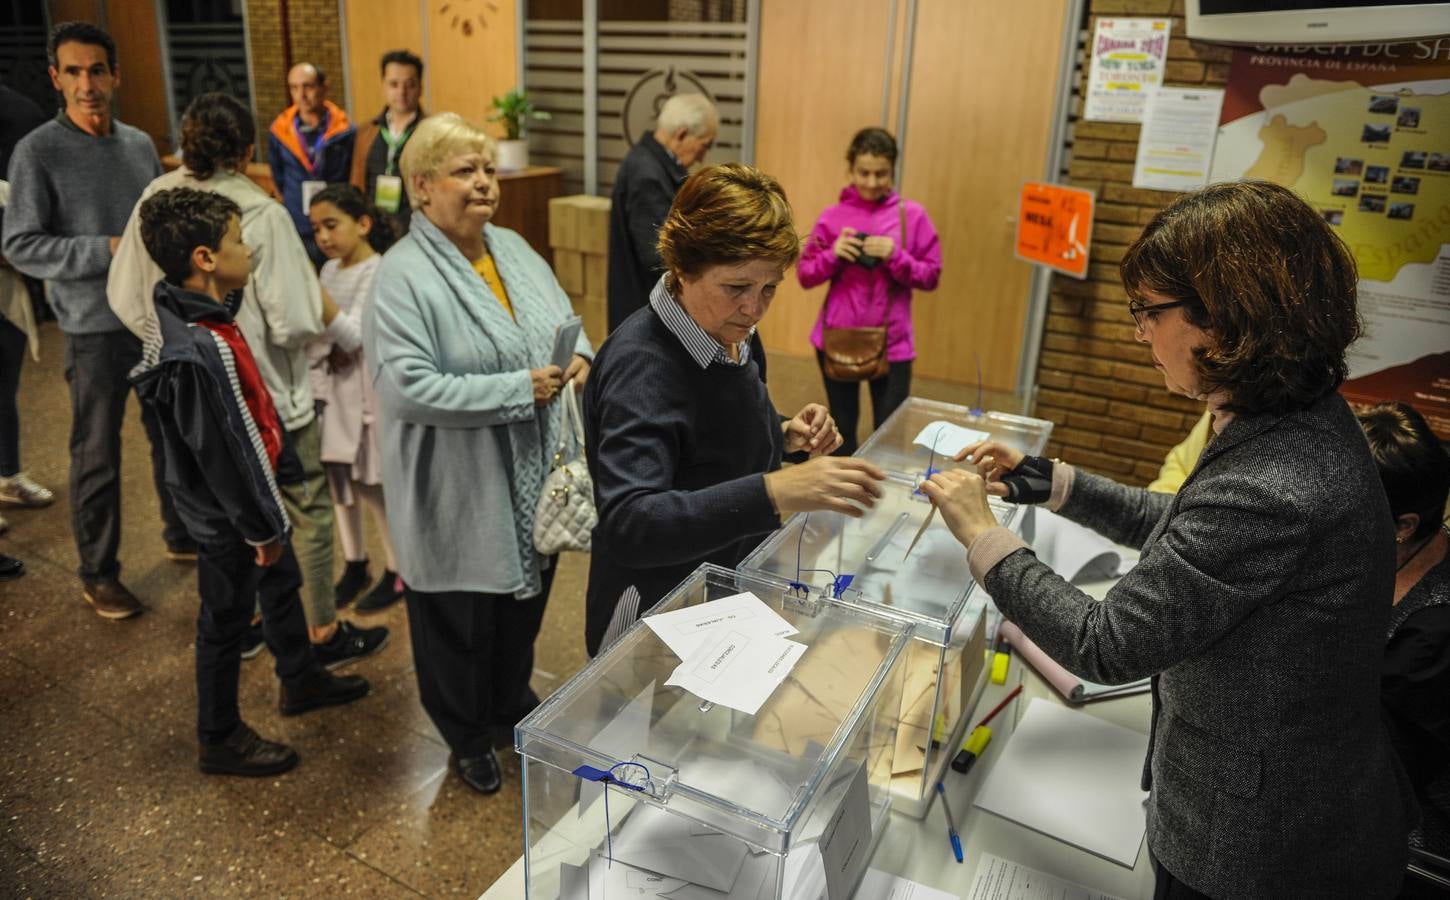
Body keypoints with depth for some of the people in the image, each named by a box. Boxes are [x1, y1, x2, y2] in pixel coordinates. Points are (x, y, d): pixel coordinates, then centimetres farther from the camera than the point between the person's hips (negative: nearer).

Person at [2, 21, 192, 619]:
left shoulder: (140, 144, 6)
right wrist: (109, 251, -19)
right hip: (96, 329, -5)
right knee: (97, 456, 4)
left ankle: (182, 535, 36)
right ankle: (98, 575, 19)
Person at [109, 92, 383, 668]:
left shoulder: (155, 200, -4)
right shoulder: (261, 214, -21)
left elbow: (126, 300, 3)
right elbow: (295, 323, -24)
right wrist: (329, 311, -3)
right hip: (265, 395, -6)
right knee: (308, 511, 11)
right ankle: (323, 634, 22)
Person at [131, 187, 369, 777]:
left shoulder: (192, 316, -1)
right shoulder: (202, 350, -32)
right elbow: (224, 450, -27)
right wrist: (261, 527, -17)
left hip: (249, 494, 10)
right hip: (228, 513, -9)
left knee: (281, 583, 26)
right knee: (226, 617, 8)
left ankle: (301, 680, 49)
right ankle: (219, 740, 30)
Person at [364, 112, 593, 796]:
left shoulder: (512, 248, 4)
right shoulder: (403, 276, -18)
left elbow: (564, 317, 14)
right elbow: (409, 387, -26)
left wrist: (580, 356, -9)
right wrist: (521, 388, -25)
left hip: (531, 481, 7)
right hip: (459, 495, -7)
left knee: (526, 594, 24)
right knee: (461, 615, 13)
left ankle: (511, 706, 50)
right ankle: (468, 738, 38)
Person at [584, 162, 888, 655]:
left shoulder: (734, 334, -3)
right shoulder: (640, 364, -27)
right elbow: (629, 525, -37)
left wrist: (785, 437, -8)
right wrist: (775, 490, -46)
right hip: (657, 621, -7)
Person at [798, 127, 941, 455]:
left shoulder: (911, 214, -1)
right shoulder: (832, 216, 1)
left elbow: (931, 276, -1)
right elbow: (804, 275, 4)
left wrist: (895, 256, -17)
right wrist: (833, 254, -14)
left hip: (891, 342, -1)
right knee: (841, 430, 13)